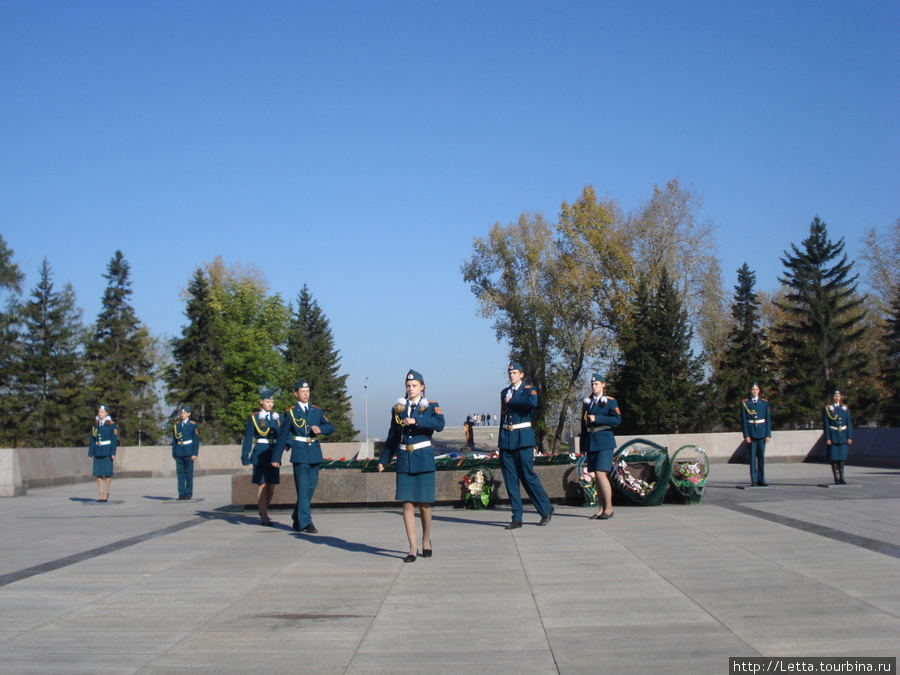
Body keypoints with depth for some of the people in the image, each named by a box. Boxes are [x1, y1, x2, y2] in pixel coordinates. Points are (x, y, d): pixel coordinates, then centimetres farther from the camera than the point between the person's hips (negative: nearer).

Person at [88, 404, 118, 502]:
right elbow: (92, 440, 11)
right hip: (97, 452, 4)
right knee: (98, 473, 1)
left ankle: (106, 493, 9)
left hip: (107, 452, -4)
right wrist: (90, 453, 5)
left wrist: (113, 453, -11)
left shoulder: (111, 425, -1)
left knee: (108, 473, -1)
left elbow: (114, 440, -4)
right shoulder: (95, 425, 10)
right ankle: (101, 494, 7)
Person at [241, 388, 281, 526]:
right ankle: (264, 517, -1)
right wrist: (245, 457, -5)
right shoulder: (253, 418, 3)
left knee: (272, 487, 5)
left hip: (274, 454, 4)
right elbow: (248, 439, 1)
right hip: (260, 454, -4)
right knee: (262, 485, -6)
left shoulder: (277, 417, 13)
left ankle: (263, 512, 26)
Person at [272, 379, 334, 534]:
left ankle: (297, 519, 25)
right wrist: (276, 457, 1)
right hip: (299, 454, -4)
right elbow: (282, 436, 3)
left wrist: (320, 428, -16)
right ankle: (306, 522, -8)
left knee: (311, 487, 9)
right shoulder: (290, 412, 3)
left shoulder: (317, 411, 12)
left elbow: (331, 428, 6)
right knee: (303, 488, -8)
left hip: (315, 452, 4)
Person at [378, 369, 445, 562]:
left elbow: (440, 424, -18)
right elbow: (392, 437, 16)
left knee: (424, 503, 2)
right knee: (407, 504, -4)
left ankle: (426, 540, 25)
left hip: (424, 459, -2)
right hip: (404, 461, 2)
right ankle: (413, 547, 0)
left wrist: (416, 421, -24)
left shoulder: (431, 406, 3)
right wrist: (383, 460, 15)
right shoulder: (398, 409, 11)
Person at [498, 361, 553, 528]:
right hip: (506, 439, 5)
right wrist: (500, 439, 15)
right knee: (510, 480, 3)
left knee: (528, 476, -6)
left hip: (522, 438, -5)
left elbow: (532, 402, -23)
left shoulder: (528, 389, 0)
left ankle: (546, 509, 12)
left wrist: (511, 401, -12)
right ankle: (517, 518, 8)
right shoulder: (504, 393, 17)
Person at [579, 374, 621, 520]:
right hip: (590, 443, 5)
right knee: (596, 477, 5)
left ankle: (609, 508, -7)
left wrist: (597, 418, -17)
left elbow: (617, 420, -12)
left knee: (601, 474, -14)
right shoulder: (587, 403, 17)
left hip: (604, 443, -5)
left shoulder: (610, 402, 1)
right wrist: (582, 447, 17)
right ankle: (602, 508, 10)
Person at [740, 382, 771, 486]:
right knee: (752, 457, -1)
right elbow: (743, 420, -2)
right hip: (751, 433, -2)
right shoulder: (744, 403, 1)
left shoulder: (764, 403, 7)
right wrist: (746, 435, -9)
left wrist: (768, 434, -1)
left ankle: (761, 480, 10)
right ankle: (754, 480, 3)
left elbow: (768, 419, 7)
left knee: (761, 456, 4)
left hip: (762, 433, 2)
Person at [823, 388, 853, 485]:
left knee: (842, 457, 4)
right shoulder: (827, 408, 0)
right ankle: (836, 479, 3)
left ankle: (841, 478, 11)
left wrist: (849, 437, 0)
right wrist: (827, 438, -10)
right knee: (834, 458, -2)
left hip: (843, 437, 3)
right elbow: (825, 425, -3)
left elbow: (849, 424, 9)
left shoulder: (845, 408, 10)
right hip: (833, 436, -3)